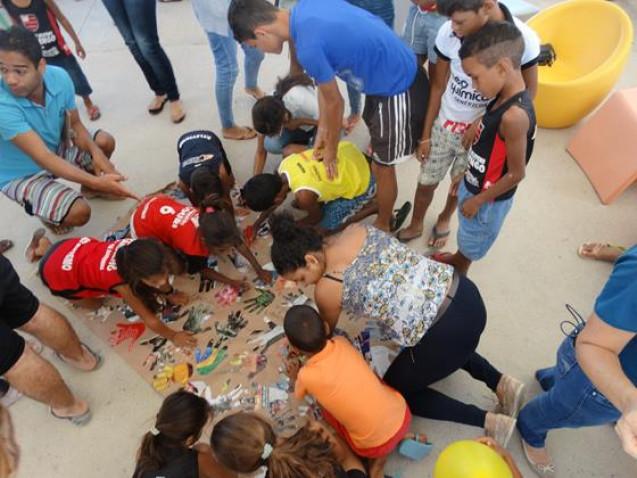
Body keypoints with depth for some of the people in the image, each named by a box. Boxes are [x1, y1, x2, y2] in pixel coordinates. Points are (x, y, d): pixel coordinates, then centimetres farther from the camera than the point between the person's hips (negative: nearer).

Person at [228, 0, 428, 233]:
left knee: (382, 167, 10)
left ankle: (382, 226, 33)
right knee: (377, 156, 26)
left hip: (398, 90, -9)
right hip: (394, 73, 9)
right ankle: (379, 201, 50)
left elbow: (335, 103, -15)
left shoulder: (309, 47, -30)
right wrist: (322, 130, 11)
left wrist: (331, 151, 2)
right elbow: (326, 82, 6)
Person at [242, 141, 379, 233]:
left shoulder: (303, 196, -33)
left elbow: (317, 217, -9)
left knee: (323, 228, 3)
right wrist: (258, 223, 15)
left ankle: (373, 206, 7)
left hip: (360, 181, -7)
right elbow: (274, 193, 9)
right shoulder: (285, 164, -12)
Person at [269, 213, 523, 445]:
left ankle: (490, 421, 15)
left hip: (448, 333, -8)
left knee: (394, 388, 20)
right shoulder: (356, 229, 5)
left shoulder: (326, 290, -11)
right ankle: (501, 382, 28)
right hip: (465, 294, 8)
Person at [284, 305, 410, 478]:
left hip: (374, 446, -3)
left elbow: (299, 394, 9)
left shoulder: (306, 375, -17)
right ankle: (401, 437, 16)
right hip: (402, 414, 3)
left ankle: (378, 456, 14)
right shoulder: (341, 342, -7)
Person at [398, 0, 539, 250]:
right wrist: (426, 134, 0)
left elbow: (528, 91, -8)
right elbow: (438, 85, -6)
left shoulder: (523, 40, -24)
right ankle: (415, 225, 42)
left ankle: (444, 219, 51)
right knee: (426, 182, 14)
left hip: (482, 133, -1)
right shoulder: (449, 32, -20)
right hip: (443, 126, 1)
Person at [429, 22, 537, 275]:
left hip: (488, 198, -7)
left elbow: (516, 174, -26)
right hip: (475, 184, 7)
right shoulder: (504, 97, -8)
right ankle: (456, 259, 56)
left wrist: (478, 200, -15)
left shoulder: (514, 116, -34)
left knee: (472, 240, 19)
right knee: (466, 233, 31)